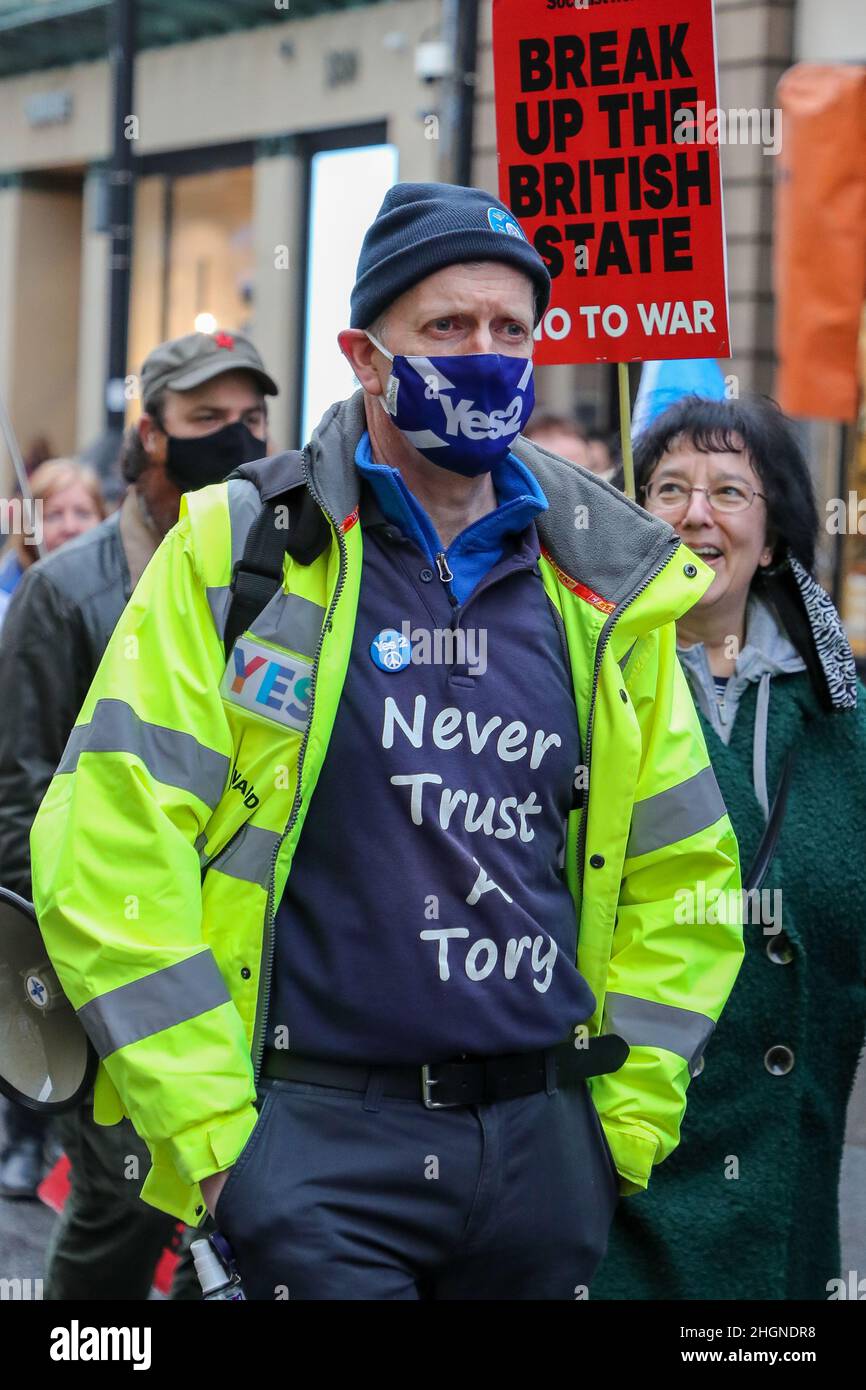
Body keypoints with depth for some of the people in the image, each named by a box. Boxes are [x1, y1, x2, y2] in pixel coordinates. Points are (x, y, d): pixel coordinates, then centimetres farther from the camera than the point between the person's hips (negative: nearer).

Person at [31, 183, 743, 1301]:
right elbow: (108, 850, -9)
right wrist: (208, 1126, -11)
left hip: (546, 1143, 4)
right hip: (320, 1144, -4)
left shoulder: (604, 589, 8)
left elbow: (680, 870, 16)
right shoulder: (238, 555, -3)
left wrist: (631, 1113, 8)